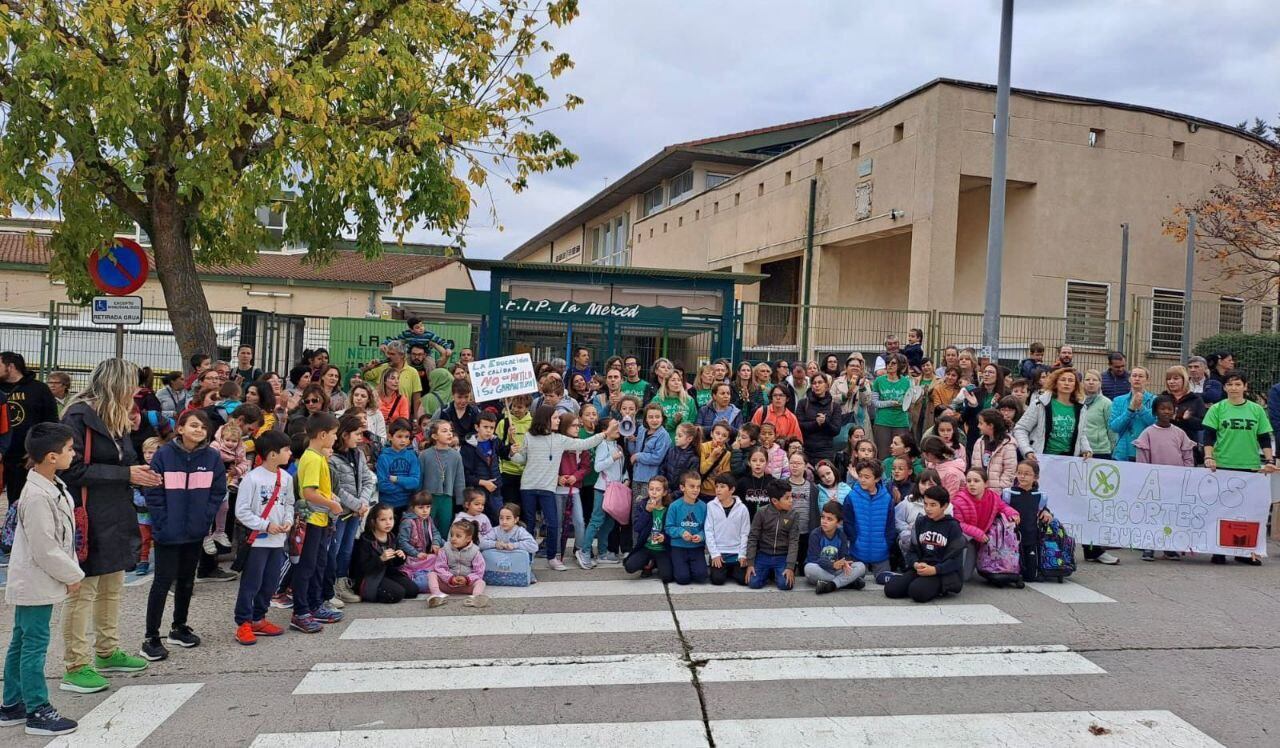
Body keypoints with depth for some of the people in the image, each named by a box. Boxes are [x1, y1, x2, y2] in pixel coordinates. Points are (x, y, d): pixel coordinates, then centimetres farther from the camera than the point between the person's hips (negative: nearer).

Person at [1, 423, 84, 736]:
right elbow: (44, 549, -23)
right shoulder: (37, 497, -25)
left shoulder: (53, 487, 6)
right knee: (34, 645, -1)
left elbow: (62, 536, 15)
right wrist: (72, 575, -12)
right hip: (36, 584, -10)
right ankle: (38, 712, 8)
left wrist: (70, 569, 11)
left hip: (32, 582, 10)